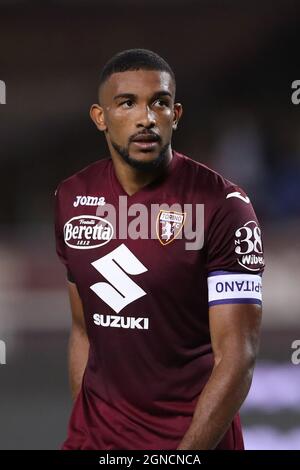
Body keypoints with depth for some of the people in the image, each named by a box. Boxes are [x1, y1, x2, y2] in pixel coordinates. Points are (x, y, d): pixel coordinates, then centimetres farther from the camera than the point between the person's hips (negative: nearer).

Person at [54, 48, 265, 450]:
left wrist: (186, 451, -21)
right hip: (97, 434, 4)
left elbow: (237, 358, -16)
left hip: (197, 437, -4)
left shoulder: (223, 206, -14)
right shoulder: (72, 198, 3)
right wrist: (82, 433, 7)